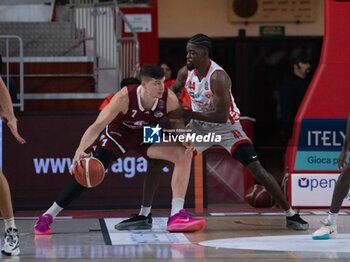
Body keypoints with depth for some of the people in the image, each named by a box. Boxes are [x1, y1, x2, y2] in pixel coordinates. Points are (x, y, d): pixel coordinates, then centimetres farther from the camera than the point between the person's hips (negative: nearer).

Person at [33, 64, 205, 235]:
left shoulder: (169, 100, -26)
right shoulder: (125, 97, -35)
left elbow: (178, 126, -7)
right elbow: (98, 125, -38)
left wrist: (186, 141, -30)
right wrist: (80, 150, -53)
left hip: (146, 135, 3)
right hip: (118, 133, -3)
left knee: (184, 155, -16)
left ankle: (177, 215, -14)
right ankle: (47, 217, -7)